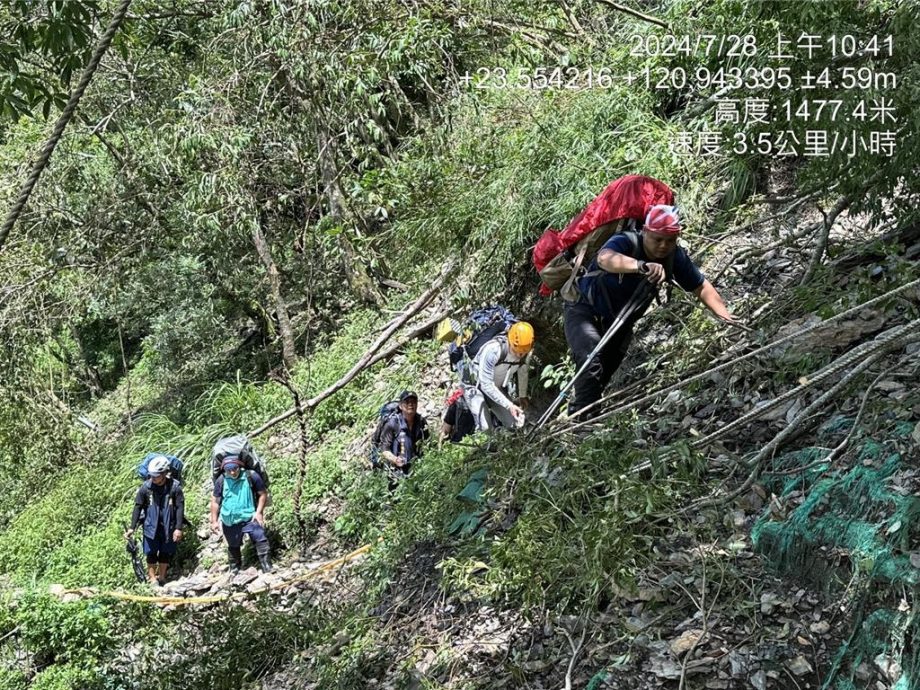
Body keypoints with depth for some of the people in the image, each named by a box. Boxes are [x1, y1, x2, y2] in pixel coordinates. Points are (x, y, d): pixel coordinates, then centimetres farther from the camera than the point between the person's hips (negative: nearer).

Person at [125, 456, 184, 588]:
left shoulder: (175, 486, -15)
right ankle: (152, 579, 18)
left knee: (165, 553, 12)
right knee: (151, 553, 5)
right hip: (151, 526, 0)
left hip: (168, 527, 0)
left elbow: (180, 507, -10)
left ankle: (161, 577, 28)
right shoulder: (146, 486, -12)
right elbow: (138, 507, -4)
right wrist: (132, 527, -5)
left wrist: (178, 528, -14)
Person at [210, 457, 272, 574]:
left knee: (260, 538, -15)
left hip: (249, 517, -2)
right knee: (233, 546, 17)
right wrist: (214, 521, 1)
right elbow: (215, 501, 2)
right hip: (229, 521, 2)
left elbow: (263, 493, -3)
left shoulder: (251, 476, -12)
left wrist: (259, 512, -11)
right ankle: (234, 570, 36)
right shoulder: (221, 481, -7)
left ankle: (267, 567, -9)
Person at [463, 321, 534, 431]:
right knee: (485, 427, -23)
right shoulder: (492, 350, -36)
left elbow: (523, 372, 6)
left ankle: (491, 416, 23)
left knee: (516, 424, -5)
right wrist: (509, 405, -32)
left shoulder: (526, 352, -17)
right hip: (475, 386, -6)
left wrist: (522, 395, 19)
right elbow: (486, 384, -31)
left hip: (498, 388, 6)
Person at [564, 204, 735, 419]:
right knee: (591, 362, -31)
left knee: (605, 373, 15)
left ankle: (577, 412, 38)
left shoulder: (675, 257, -16)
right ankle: (584, 420, -22)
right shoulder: (625, 243, -32)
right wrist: (642, 266, -73)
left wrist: (725, 315, -20)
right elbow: (605, 258, -56)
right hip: (585, 311, -6)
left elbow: (701, 287, -4)